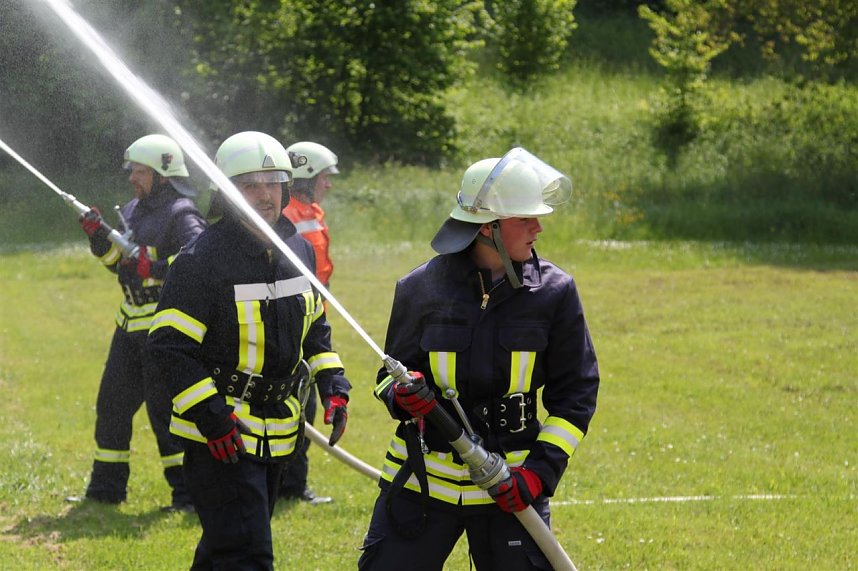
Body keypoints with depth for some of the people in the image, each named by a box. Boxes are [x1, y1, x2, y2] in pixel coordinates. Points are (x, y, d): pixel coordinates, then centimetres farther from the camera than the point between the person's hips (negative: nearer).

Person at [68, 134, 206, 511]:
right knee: (113, 402, 12)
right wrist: (98, 236, 6)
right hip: (131, 322, 9)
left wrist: (153, 269, -27)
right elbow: (119, 262, 22)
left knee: (165, 407, -7)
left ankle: (188, 491, 0)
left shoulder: (181, 215, -13)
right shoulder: (133, 210, 14)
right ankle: (106, 488, 21)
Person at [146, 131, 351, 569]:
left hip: (276, 432, 7)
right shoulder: (201, 260, -16)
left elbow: (315, 329, 22)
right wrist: (211, 417, -22)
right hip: (221, 434, -7)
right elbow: (168, 345, -16)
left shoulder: (299, 251, 7)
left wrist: (333, 386, 8)